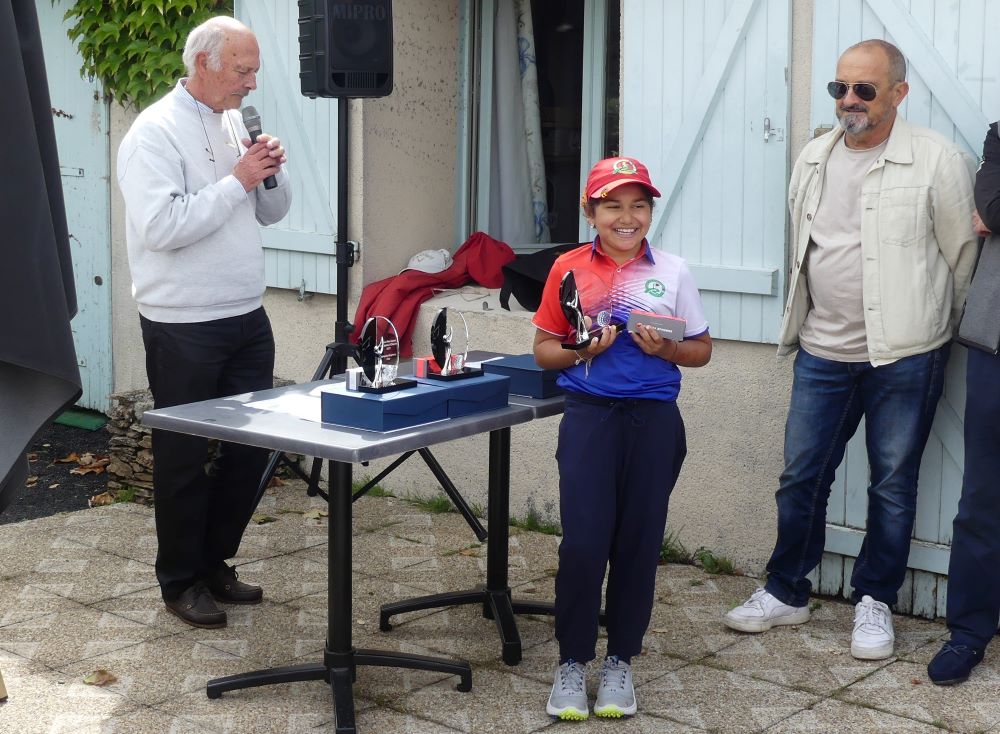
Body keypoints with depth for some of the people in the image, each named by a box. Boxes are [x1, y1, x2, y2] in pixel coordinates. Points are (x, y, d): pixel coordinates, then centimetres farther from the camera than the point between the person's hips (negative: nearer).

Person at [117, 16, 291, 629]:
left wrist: (272, 172, -3)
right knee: (184, 457, 4)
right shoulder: (156, 132, -12)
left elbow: (271, 212, 18)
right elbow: (161, 227, -23)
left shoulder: (235, 124, 12)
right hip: (184, 327, -7)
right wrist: (238, 180, -20)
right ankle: (180, 582, 18)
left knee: (252, 447, 11)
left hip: (247, 318, 8)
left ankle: (214, 563, 28)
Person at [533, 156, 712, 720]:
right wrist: (581, 350, -13)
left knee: (638, 542, 6)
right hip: (590, 417, -1)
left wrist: (665, 349, -11)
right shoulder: (569, 269, 1)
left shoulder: (673, 273, 2)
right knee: (583, 542, -5)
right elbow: (544, 350, 7)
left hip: (654, 420, 1)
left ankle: (621, 661, 22)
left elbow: (703, 350, 9)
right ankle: (573, 662, 11)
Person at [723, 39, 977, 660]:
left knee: (893, 486, 7)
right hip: (824, 352, 5)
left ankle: (875, 602, 21)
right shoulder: (814, 160, 7)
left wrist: (941, 331, 5)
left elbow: (963, 256, -3)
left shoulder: (937, 160, -9)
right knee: (801, 476, 10)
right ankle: (787, 592, 25)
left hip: (905, 357, -4)